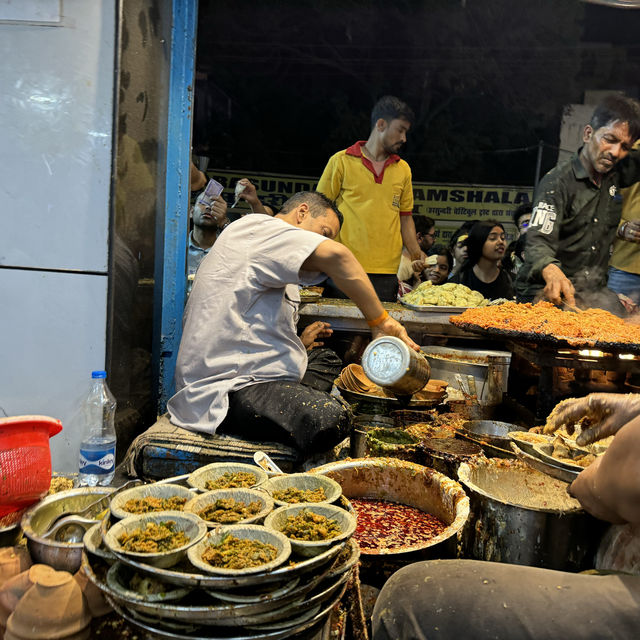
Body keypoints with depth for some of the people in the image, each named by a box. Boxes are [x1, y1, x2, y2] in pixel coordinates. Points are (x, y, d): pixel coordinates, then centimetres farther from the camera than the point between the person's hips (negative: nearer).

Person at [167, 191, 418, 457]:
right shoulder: (256, 227, -5)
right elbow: (335, 255, -24)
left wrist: (298, 342, 16)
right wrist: (380, 321, -18)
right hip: (222, 392, -12)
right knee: (329, 418, -31)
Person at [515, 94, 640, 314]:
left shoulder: (613, 174, 9)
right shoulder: (557, 182, -13)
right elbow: (539, 242, -25)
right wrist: (552, 273, -46)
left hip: (594, 290, 6)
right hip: (551, 291, -6)